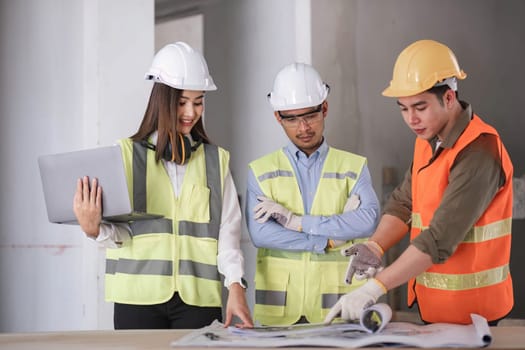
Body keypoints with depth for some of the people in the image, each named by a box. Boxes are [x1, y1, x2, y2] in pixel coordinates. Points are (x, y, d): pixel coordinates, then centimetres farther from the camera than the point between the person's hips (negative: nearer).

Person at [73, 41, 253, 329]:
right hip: (140, 295, -1)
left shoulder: (215, 160, 13)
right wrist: (94, 229, -20)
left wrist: (235, 285, -8)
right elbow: (121, 235, 2)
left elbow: (228, 230, 6)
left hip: (198, 297, 1)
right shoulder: (127, 154, 7)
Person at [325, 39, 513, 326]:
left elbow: (440, 239, -28)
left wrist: (374, 288, -30)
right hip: (430, 301, 8)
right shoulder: (427, 140, 7)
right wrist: (375, 248, -12)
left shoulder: (478, 152, -23)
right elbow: (403, 203, 8)